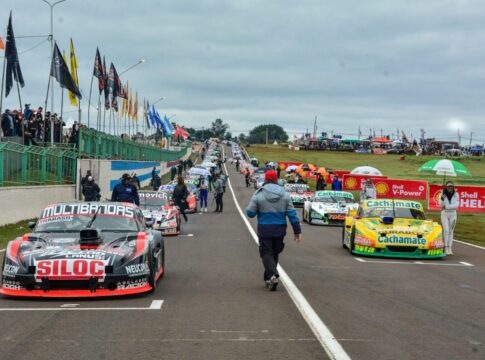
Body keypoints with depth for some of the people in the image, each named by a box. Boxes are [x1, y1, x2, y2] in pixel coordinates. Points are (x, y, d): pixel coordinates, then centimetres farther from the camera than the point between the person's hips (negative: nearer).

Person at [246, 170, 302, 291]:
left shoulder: (258, 195, -8)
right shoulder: (285, 194, 0)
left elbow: (250, 213, -6)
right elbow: (292, 213, -1)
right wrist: (297, 230, 3)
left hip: (264, 229, -3)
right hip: (280, 229, 3)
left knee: (266, 253, 3)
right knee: (275, 253, 17)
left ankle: (272, 275, -21)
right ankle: (268, 278, 25)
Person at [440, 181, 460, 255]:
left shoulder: (456, 195, -4)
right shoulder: (443, 194, -4)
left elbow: (456, 205, -13)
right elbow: (441, 205, -10)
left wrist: (446, 207, -17)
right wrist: (442, 198, -27)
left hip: (453, 214, 1)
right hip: (444, 214, -1)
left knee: (450, 231, 6)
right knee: (446, 230, -12)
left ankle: (450, 248, 9)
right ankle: (446, 248, -10)